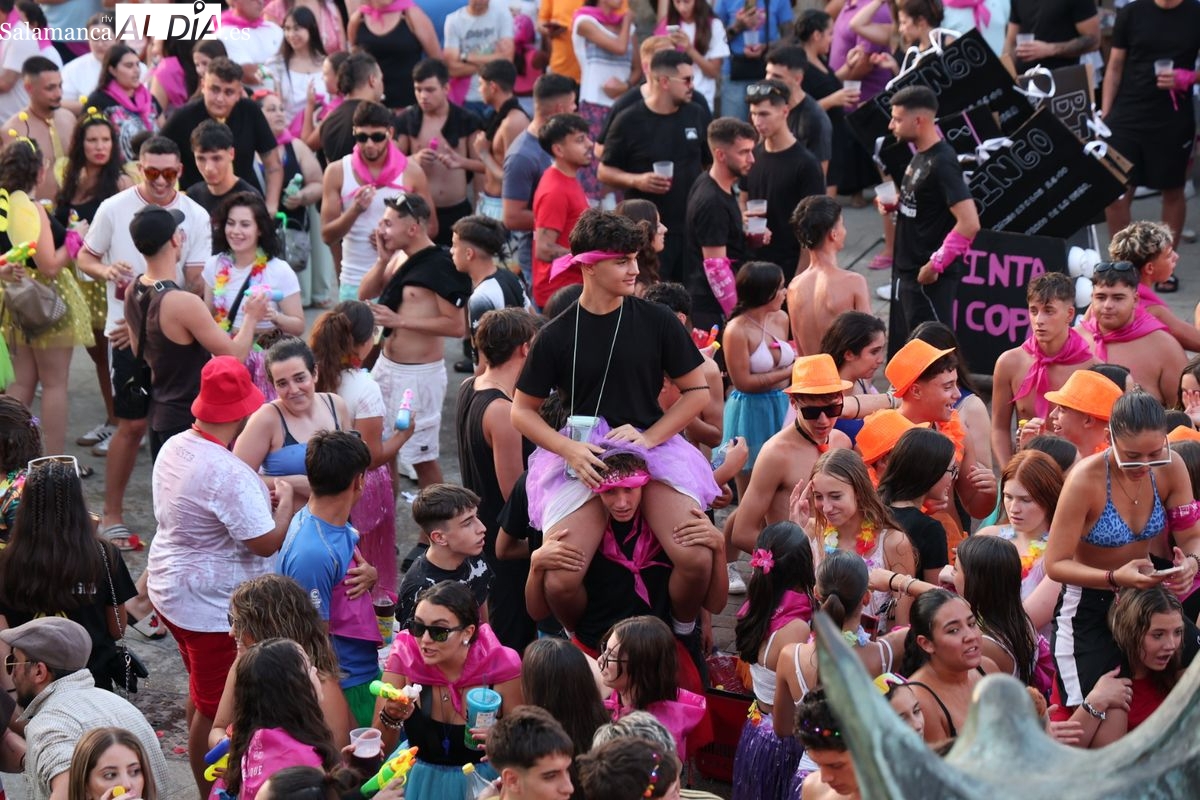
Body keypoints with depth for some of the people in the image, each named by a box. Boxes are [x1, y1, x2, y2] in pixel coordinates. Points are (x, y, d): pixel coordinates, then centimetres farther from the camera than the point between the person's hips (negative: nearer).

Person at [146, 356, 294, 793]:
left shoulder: (174, 448, -1)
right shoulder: (229, 474, -30)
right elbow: (266, 542, -25)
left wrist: (261, 496, 11)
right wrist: (285, 502, -7)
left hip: (172, 589, 10)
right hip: (213, 607, -10)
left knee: (202, 690, 25)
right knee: (215, 707, 5)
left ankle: (207, 780, 41)